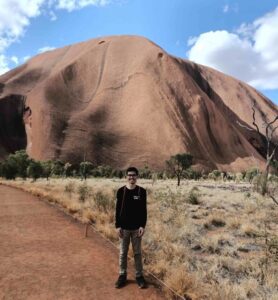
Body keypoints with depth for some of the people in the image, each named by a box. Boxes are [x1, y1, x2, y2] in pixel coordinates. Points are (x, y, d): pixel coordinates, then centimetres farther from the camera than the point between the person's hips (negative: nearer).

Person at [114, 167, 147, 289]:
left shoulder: (141, 191, -4)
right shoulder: (121, 191, -4)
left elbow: (144, 210, -2)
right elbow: (118, 209, -1)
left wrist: (143, 226, -8)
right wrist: (118, 226, -5)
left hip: (137, 228, 0)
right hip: (124, 227, 1)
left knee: (137, 253, 10)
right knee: (123, 253, 11)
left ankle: (139, 276, 25)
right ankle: (122, 275, 27)